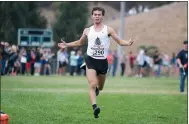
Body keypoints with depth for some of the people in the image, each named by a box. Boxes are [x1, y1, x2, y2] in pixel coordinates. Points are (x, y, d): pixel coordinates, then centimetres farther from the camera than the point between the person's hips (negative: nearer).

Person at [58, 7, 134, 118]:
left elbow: (120, 41, -1)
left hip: (103, 61, 0)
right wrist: (67, 45, 16)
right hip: (91, 60, 0)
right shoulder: (87, 31, 9)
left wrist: (128, 43, -21)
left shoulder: (108, 30, 2)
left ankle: (96, 88, 52)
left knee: (100, 87, 16)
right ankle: (95, 107, -26)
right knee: (92, 85, -19)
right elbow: (80, 42, 25)